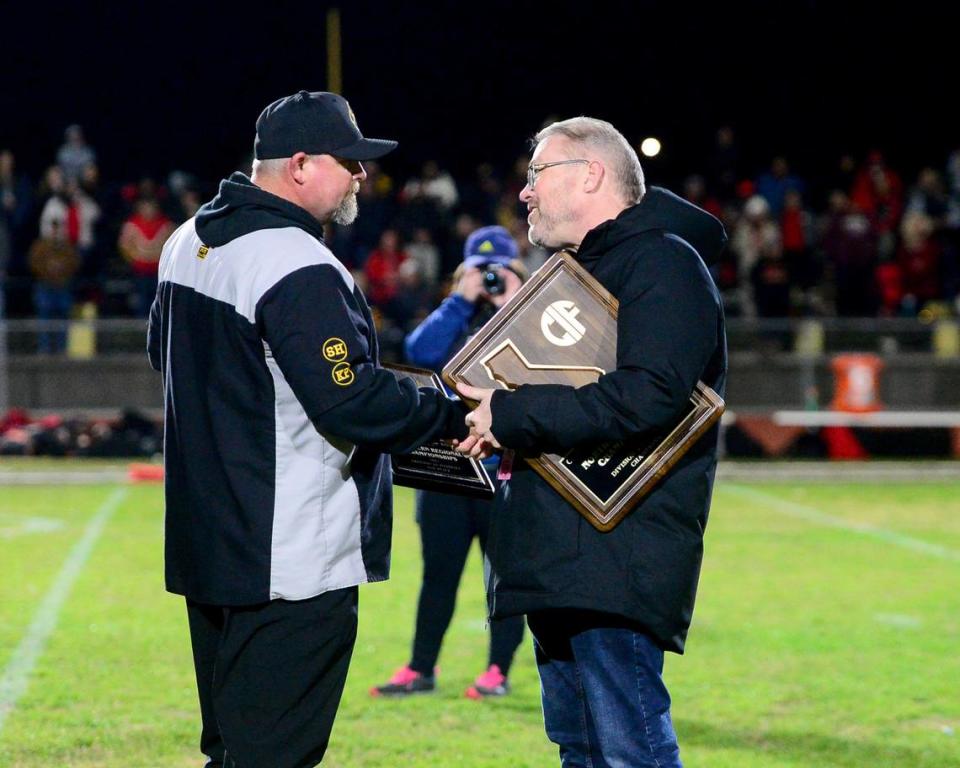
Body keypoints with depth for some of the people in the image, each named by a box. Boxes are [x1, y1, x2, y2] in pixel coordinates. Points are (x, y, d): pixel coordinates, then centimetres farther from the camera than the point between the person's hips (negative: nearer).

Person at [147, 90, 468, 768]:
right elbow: (353, 402, -23)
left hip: (206, 542, 10)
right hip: (293, 561, -10)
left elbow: (165, 353, 26)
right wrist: (455, 416, -11)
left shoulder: (187, 245, 11)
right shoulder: (301, 269, -20)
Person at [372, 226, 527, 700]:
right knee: (438, 571, 7)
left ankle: (498, 672, 9)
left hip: (505, 468, -3)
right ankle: (420, 670, 12)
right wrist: (462, 300, -8)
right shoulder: (457, 319, 12)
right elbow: (420, 352, -7)